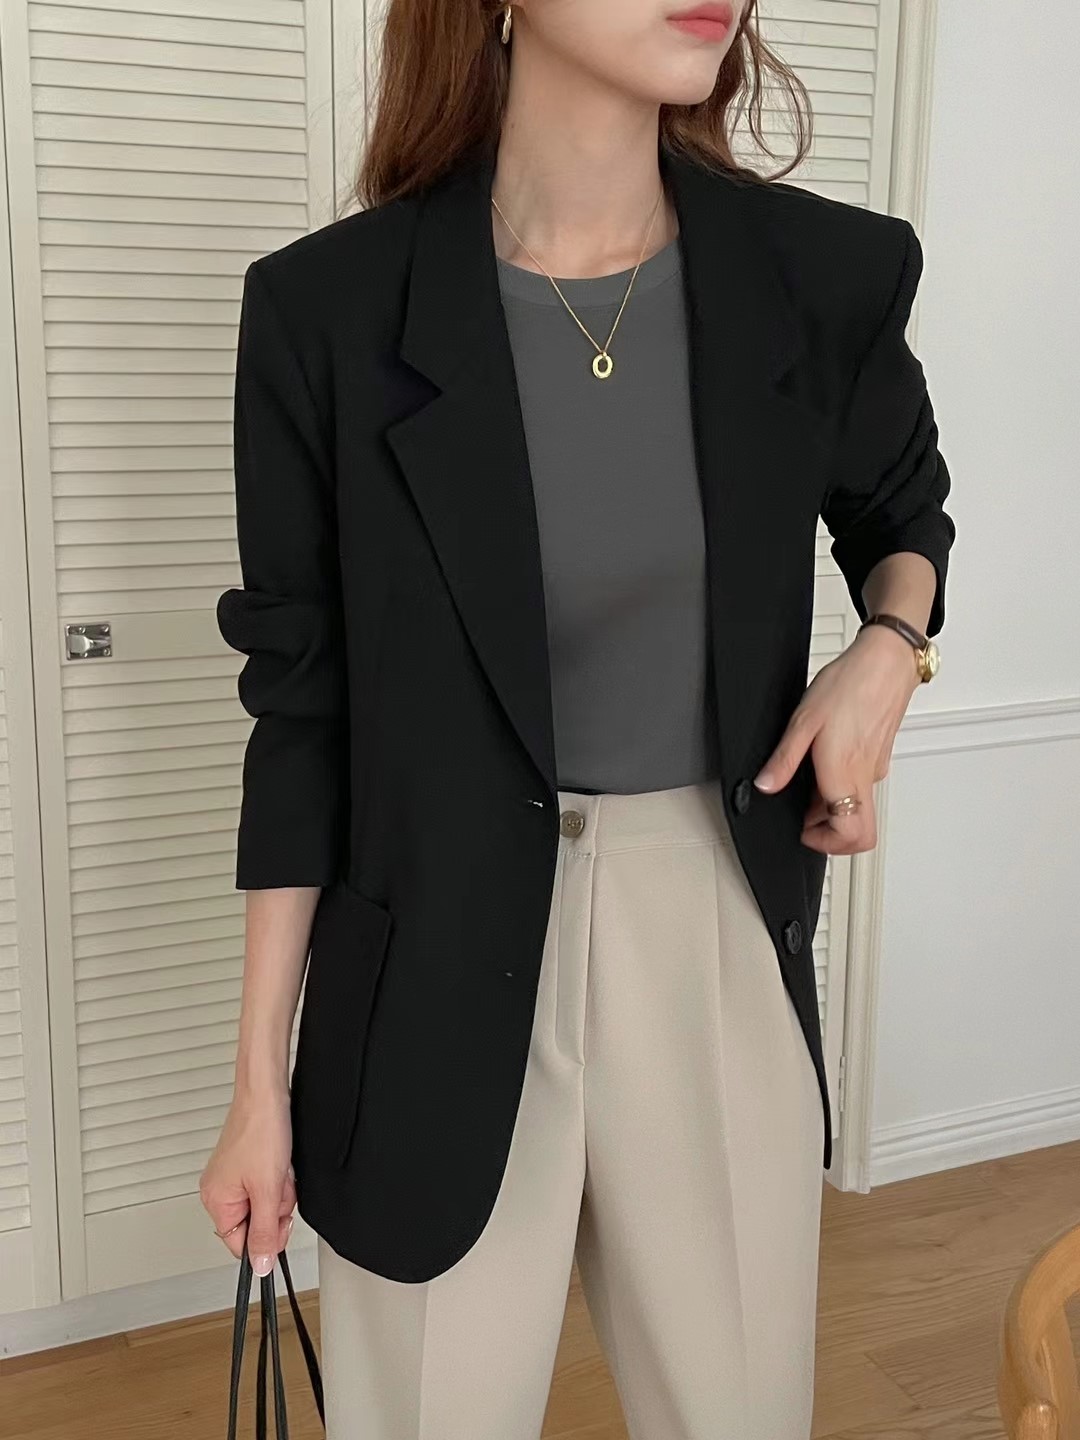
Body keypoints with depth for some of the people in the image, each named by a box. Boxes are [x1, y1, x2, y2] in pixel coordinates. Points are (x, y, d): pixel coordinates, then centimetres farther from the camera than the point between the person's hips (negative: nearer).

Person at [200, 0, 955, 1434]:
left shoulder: (825, 276, -5)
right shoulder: (331, 309, -10)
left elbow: (902, 507, 17)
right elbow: (302, 704, -3)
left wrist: (891, 644, -7)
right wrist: (262, 1083, 0)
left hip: (723, 939, 2)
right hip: (439, 970, -2)